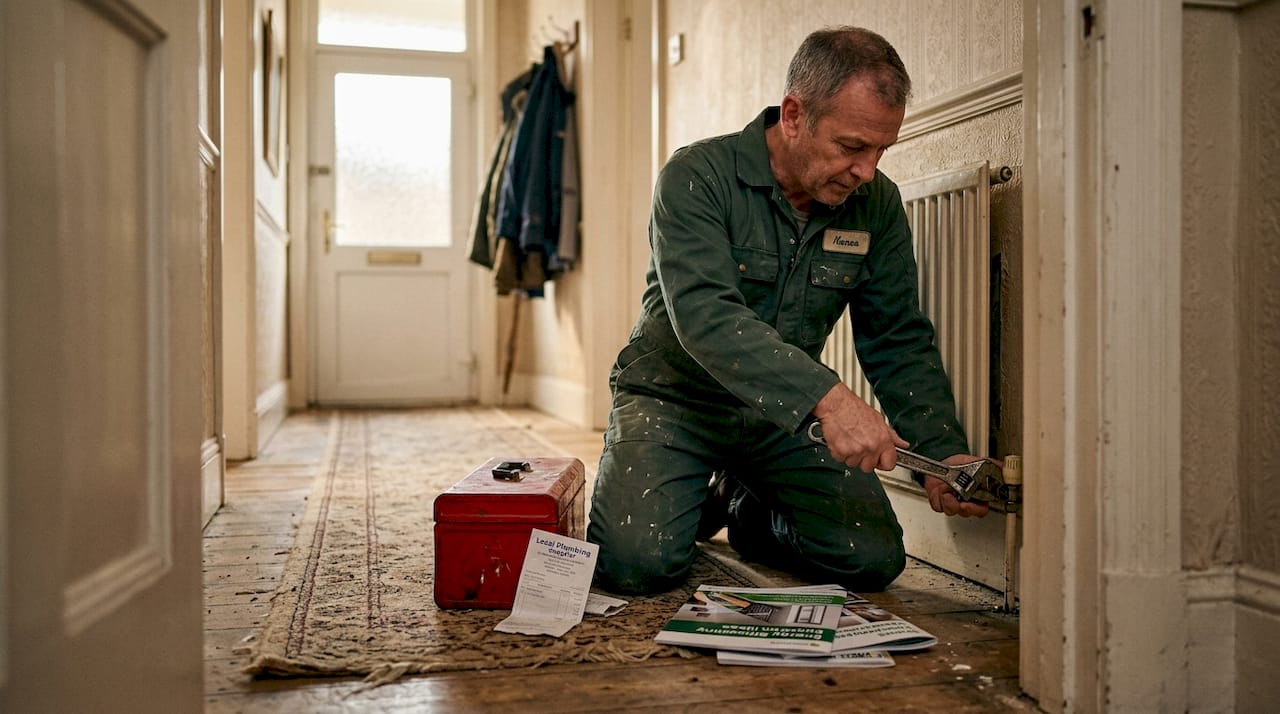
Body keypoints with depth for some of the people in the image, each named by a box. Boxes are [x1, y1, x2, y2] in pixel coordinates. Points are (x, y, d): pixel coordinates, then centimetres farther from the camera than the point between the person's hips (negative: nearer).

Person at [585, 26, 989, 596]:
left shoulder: (877, 204, -4)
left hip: (785, 417, 4)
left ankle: (751, 512, 21)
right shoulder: (698, 177, -20)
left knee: (873, 560, -10)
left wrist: (942, 450, -18)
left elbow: (899, 341, -2)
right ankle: (703, 505, 14)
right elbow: (704, 316, -33)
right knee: (635, 563, -23)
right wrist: (825, 396, -45)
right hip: (675, 398, -3)